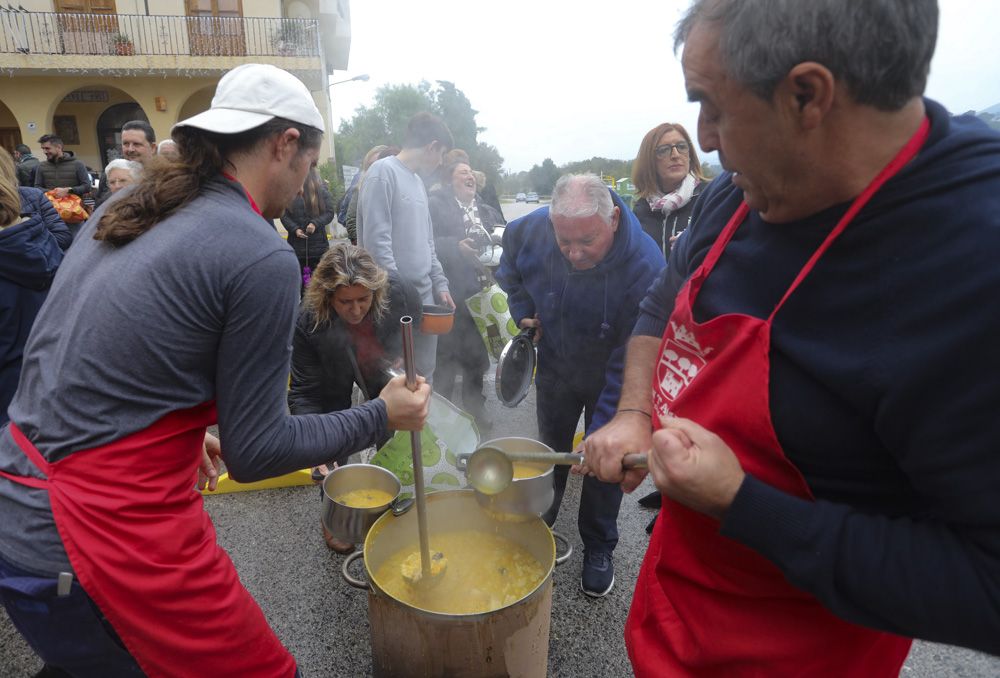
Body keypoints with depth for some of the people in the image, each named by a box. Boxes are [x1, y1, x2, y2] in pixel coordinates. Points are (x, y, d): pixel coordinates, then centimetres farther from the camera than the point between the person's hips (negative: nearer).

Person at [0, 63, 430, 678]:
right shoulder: (262, 258, -18)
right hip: (107, 546, -8)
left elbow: (89, 362, 15)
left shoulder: (121, 211, 7)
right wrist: (382, 416, -3)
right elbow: (255, 451, -13)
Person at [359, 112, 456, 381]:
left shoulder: (418, 181, 16)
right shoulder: (384, 172, -9)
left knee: (424, 376, 14)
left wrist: (439, 283, 11)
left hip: (425, 298, 8)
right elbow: (377, 241, -16)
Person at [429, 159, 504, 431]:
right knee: (447, 357, 2)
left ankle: (475, 407, 32)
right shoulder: (435, 205, -4)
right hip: (452, 293, -6)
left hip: (482, 292, 6)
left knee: (477, 354, 15)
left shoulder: (486, 211, 17)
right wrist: (456, 247, -24)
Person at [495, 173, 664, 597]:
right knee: (551, 451, 20)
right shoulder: (530, 229, -25)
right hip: (555, 367, 3)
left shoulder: (645, 268, -37)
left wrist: (601, 433, -33)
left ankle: (598, 548, 34)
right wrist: (523, 309, -8)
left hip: (608, 380, -3)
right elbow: (510, 269, 2)